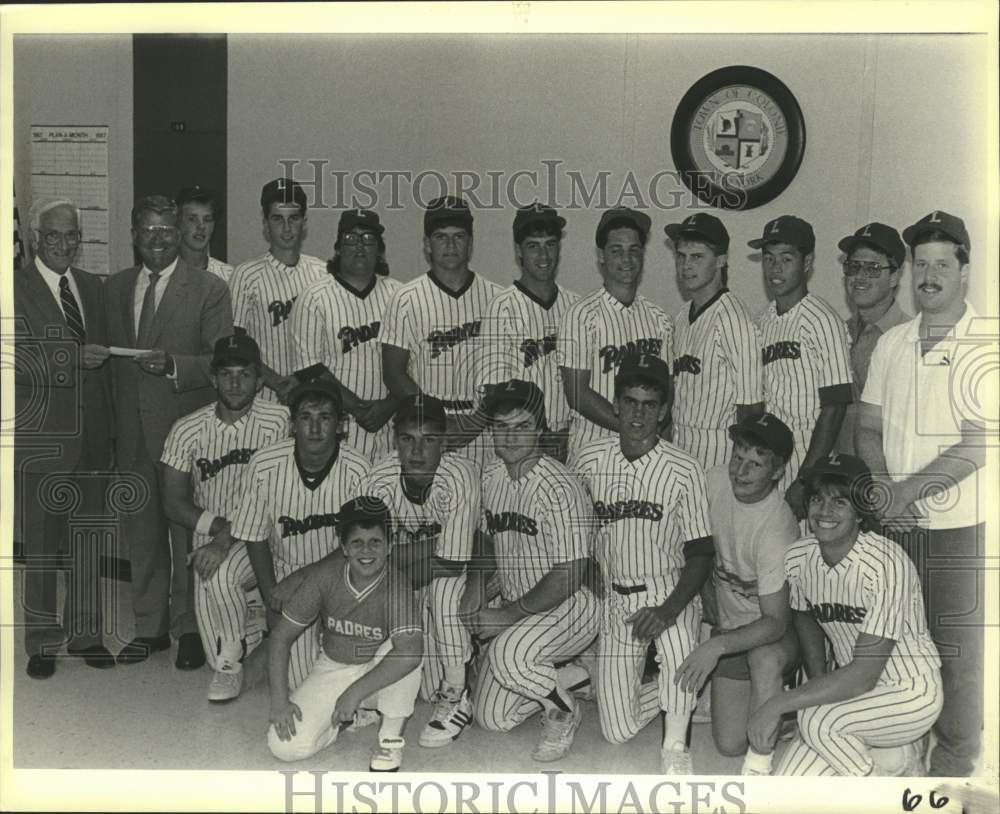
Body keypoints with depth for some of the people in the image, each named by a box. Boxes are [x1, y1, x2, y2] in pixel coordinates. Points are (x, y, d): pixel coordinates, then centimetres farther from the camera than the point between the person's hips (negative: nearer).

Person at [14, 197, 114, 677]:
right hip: (41, 437, -5)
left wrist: (110, 426, 11)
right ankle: (42, 642, 18)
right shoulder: (15, 288, -5)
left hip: (92, 436, 5)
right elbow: (18, 360, -15)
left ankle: (85, 633, 25)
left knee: (88, 540, 12)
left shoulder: (92, 287, 13)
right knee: (40, 543, 5)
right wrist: (74, 358, -25)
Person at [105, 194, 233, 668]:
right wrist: (113, 423, 5)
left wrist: (172, 364, -23)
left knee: (188, 532, 2)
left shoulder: (209, 290, -2)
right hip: (132, 430, 5)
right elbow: (111, 357, 13)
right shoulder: (114, 288, 13)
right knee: (141, 532, 12)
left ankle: (190, 629, 17)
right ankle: (149, 628, 26)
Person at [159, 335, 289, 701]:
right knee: (209, 583, -22)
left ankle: (230, 660, -1)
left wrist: (228, 538, -23)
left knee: (221, 575, -29)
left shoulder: (279, 421, -10)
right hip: (209, 533, 3)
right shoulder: (187, 429, -1)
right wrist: (219, 525, -15)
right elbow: (174, 503, 1)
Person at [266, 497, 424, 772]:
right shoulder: (324, 576, -17)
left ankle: (391, 738, -17)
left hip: (380, 673, -2)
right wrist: (279, 700, -16)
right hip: (333, 668, 3)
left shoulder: (396, 586, -25)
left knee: (403, 646, -36)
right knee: (285, 746, -16)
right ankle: (351, 716, 12)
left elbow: (410, 653, -40)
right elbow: (282, 636, -9)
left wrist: (356, 692, -40)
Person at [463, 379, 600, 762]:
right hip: (517, 613, 7)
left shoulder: (559, 488, -23)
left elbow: (567, 579, -24)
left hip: (569, 606, -7)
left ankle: (563, 712, -5)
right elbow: (485, 542, 14)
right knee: (492, 718, 7)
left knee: (506, 654, -35)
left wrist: (507, 614, -19)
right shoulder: (489, 478, 0)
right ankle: (565, 676, 29)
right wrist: (474, 598, -2)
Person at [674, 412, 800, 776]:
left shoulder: (777, 530, -30)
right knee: (729, 743, 3)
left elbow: (775, 622, -30)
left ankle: (759, 765, -23)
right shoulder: (715, 481, -12)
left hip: (775, 633, -5)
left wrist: (716, 646, -40)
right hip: (729, 625, 5)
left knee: (765, 656, -41)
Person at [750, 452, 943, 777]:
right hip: (851, 688, 6)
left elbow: (864, 674, -30)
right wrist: (818, 687, -5)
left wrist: (779, 704, -30)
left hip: (911, 693, -6)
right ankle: (891, 754, 17)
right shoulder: (798, 557, -9)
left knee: (816, 720, -31)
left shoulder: (885, 564, -28)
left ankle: (900, 762, 0)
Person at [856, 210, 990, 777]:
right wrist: (880, 482, -8)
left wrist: (906, 490, -18)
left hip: (957, 525, -4)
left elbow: (978, 444, -15)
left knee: (956, 648, 4)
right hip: (892, 522, 4)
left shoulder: (985, 347, -7)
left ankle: (955, 761, 20)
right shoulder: (892, 343, 8)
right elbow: (868, 427, 10)